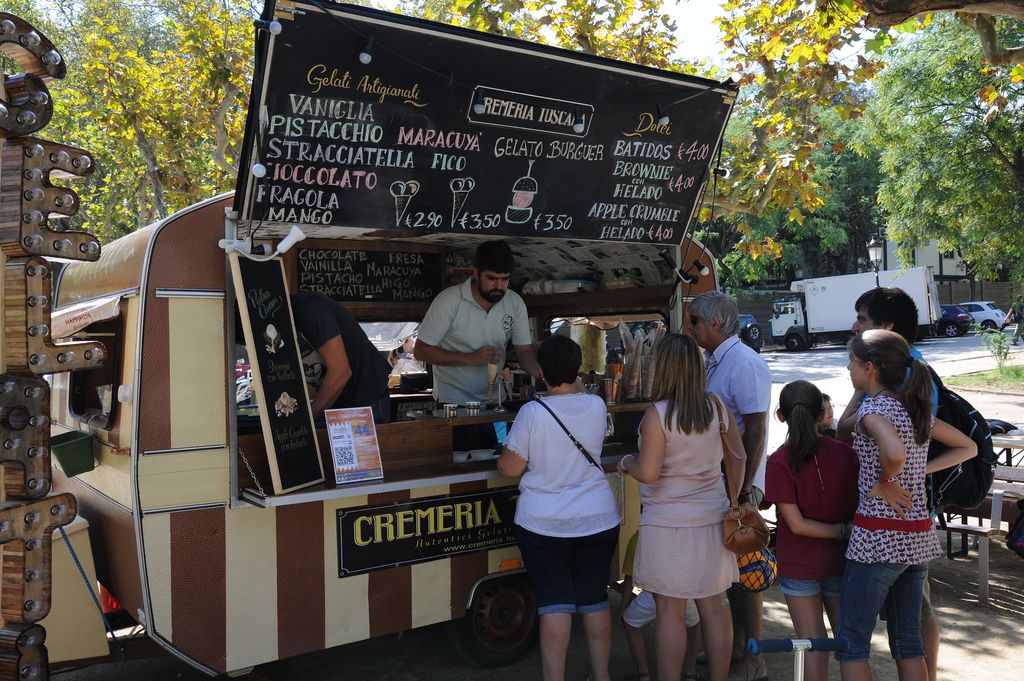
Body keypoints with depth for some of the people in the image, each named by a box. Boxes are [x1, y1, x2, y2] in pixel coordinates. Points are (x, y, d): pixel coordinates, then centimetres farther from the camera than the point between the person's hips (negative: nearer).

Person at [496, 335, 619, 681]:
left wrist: (505, 456, 8)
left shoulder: (532, 412, -16)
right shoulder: (597, 406, -4)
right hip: (598, 520, 4)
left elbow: (510, 468, -10)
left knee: (554, 603, 3)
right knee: (595, 599, 14)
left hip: (544, 525, -3)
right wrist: (571, 382, 21)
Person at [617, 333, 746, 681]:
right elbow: (738, 458, 8)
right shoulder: (717, 407, 1)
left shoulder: (657, 414, -15)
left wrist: (626, 462, 3)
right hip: (712, 519, 5)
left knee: (670, 611, 4)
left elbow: (648, 473, -16)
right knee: (713, 606, 14)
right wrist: (733, 500, 18)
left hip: (668, 523, -5)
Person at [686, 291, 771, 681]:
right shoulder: (715, 361, 12)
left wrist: (743, 489, -22)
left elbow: (755, 431, -22)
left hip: (740, 484, -9)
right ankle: (737, 645, 31)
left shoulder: (745, 363, -17)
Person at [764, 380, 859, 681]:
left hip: (799, 564, -3)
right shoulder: (846, 453, -9)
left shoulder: (779, 463, -18)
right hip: (840, 561, 3)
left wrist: (842, 531, -11)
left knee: (813, 640, 10)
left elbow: (797, 525, -18)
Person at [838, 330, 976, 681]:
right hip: (919, 536, 8)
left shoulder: (872, 409, -14)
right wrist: (921, 470, 10)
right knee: (908, 641, 16)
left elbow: (895, 454, -34)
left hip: (878, 537, -8)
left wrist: (884, 484, -15)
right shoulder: (917, 408, 9)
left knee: (852, 641, 3)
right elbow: (968, 447, 20)